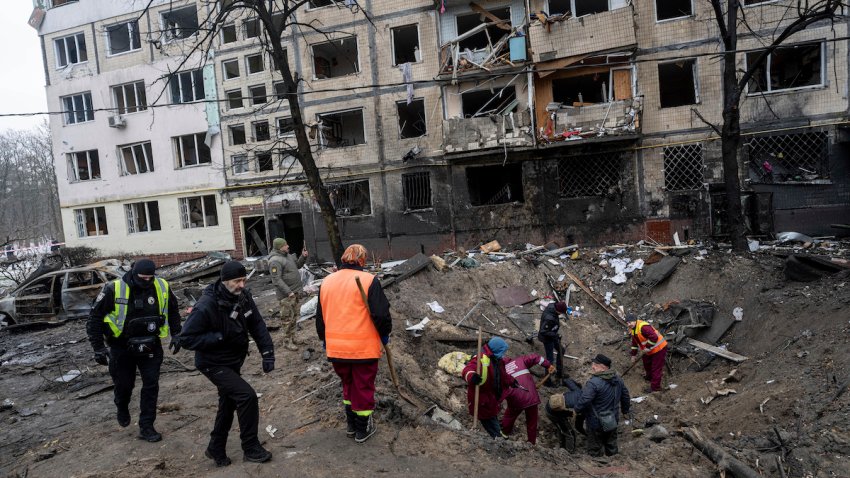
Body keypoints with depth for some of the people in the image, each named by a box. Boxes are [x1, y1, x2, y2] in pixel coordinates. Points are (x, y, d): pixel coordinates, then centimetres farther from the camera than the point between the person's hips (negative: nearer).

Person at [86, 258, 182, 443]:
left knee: (151, 385, 1)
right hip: (122, 348, -2)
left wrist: (175, 335, 7)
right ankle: (122, 409, 47)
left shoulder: (162, 288, -11)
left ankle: (146, 427, 14)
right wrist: (98, 348, -12)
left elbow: (173, 311, 9)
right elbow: (95, 317, -11)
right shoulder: (114, 290, -21)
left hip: (150, 346, 2)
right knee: (124, 385, 12)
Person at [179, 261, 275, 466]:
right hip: (214, 364, -8)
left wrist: (267, 353, -10)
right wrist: (219, 337, -31)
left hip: (234, 362, 8)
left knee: (228, 404, 20)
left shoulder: (243, 296, -9)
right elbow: (187, 338, -24)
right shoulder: (206, 306, -29)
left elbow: (257, 324, -3)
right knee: (247, 396, -16)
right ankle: (251, 448, 0)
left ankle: (216, 449, 40)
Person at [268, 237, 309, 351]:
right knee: (288, 319, -4)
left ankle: (292, 338, 28)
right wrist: (289, 292, -25)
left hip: (295, 292, 9)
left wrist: (303, 257, 7)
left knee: (294, 317, 16)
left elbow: (297, 265, 25)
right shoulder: (275, 261, -18)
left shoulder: (288, 256, 12)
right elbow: (277, 280, -23)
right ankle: (288, 342, 6)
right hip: (286, 295, -9)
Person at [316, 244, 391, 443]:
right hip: (364, 347, -5)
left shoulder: (326, 282, 6)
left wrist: (324, 339, 28)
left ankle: (351, 425, 33)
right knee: (363, 388, 11)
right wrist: (385, 334, 5)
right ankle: (362, 430, 23)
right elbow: (381, 313, -13)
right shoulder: (369, 280, -11)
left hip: (336, 348, 5)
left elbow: (320, 316, 14)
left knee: (348, 384, 24)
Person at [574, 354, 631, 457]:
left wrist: (577, 410, -12)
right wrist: (625, 409, 26)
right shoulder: (617, 379, -2)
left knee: (595, 449, 11)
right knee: (611, 444, 25)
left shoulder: (593, 383, -28)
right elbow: (625, 395, 11)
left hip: (596, 422, -7)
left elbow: (583, 401, -32)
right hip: (613, 420, 7)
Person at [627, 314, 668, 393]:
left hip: (659, 348, -10)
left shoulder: (643, 327, -30)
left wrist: (648, 347, -27)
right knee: (646, 362, 28)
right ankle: (649, 376, 52)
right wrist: (633, 355, 16)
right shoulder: (632, 330, 3)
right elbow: (634, 343, 15)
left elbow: (654, 337, -36)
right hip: (649, 351, 10)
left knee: (656, 368, -3)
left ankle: (655, 387, 5)